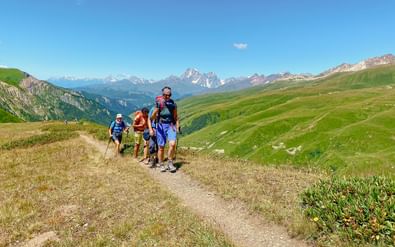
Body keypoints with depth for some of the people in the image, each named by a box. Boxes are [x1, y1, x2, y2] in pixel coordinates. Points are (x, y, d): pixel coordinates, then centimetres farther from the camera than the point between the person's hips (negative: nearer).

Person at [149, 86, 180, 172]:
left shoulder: (173, 104, 5)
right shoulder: (158, 103, -2)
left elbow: (176, 117, 11)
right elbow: (152, 117, -3)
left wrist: (177, 127, 5)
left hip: (171, 125, 1)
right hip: (161, 125, -1)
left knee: (172, 144, -16)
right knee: (161, 147, 2)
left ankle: (170, 163, 1)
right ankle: (161, 165, 17)